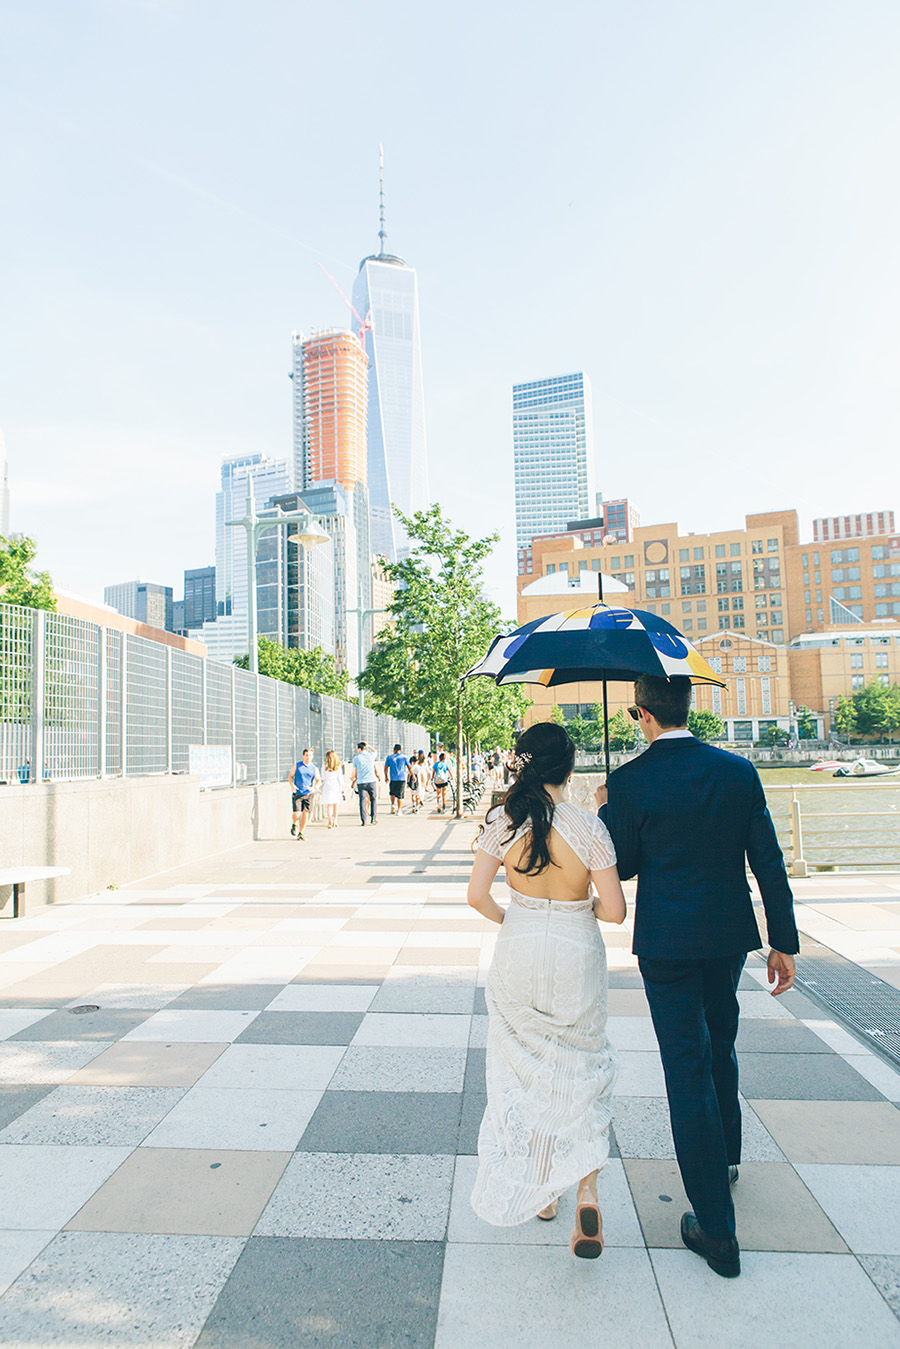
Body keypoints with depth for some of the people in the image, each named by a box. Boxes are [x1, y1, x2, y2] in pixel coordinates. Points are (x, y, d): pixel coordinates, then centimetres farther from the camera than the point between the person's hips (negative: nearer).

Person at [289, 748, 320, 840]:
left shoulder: (314, 768, 5)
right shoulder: (297, 766, 2)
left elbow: (318, 780, 14)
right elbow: (290, 776, 8)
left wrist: (314, 787, -6)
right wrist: (292, 785, -10)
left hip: (308, 794, 2)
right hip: (297, 794, -2)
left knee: (305, 814, 1)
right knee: (297, 814, -11)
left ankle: (300, 833, 17)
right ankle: (294, 824, 23)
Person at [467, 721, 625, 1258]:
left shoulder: (503, 821, -11)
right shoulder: (589, 826, -15)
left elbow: (477, 896, -9)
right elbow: (615, 910, -13)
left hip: (518, 953, 2)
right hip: (577, 957, -1)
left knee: (524, 1069, 19)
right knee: (583, 1069, 17)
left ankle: (534, 1187, 33)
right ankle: (586, 1189, 4)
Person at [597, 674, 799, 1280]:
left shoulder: (629, 782, -16)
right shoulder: (739, 770, -4)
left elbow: (623, 866, -6)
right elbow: (770, 863, -3)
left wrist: (606, 811, 10)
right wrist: (784, 941, 4)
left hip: (666, 943, -4)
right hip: (730, 934, 5)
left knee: (688, 1069, 4)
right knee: (720, 1049, 27)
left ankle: (717, 1229, 11)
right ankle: (726, 1156, 48)